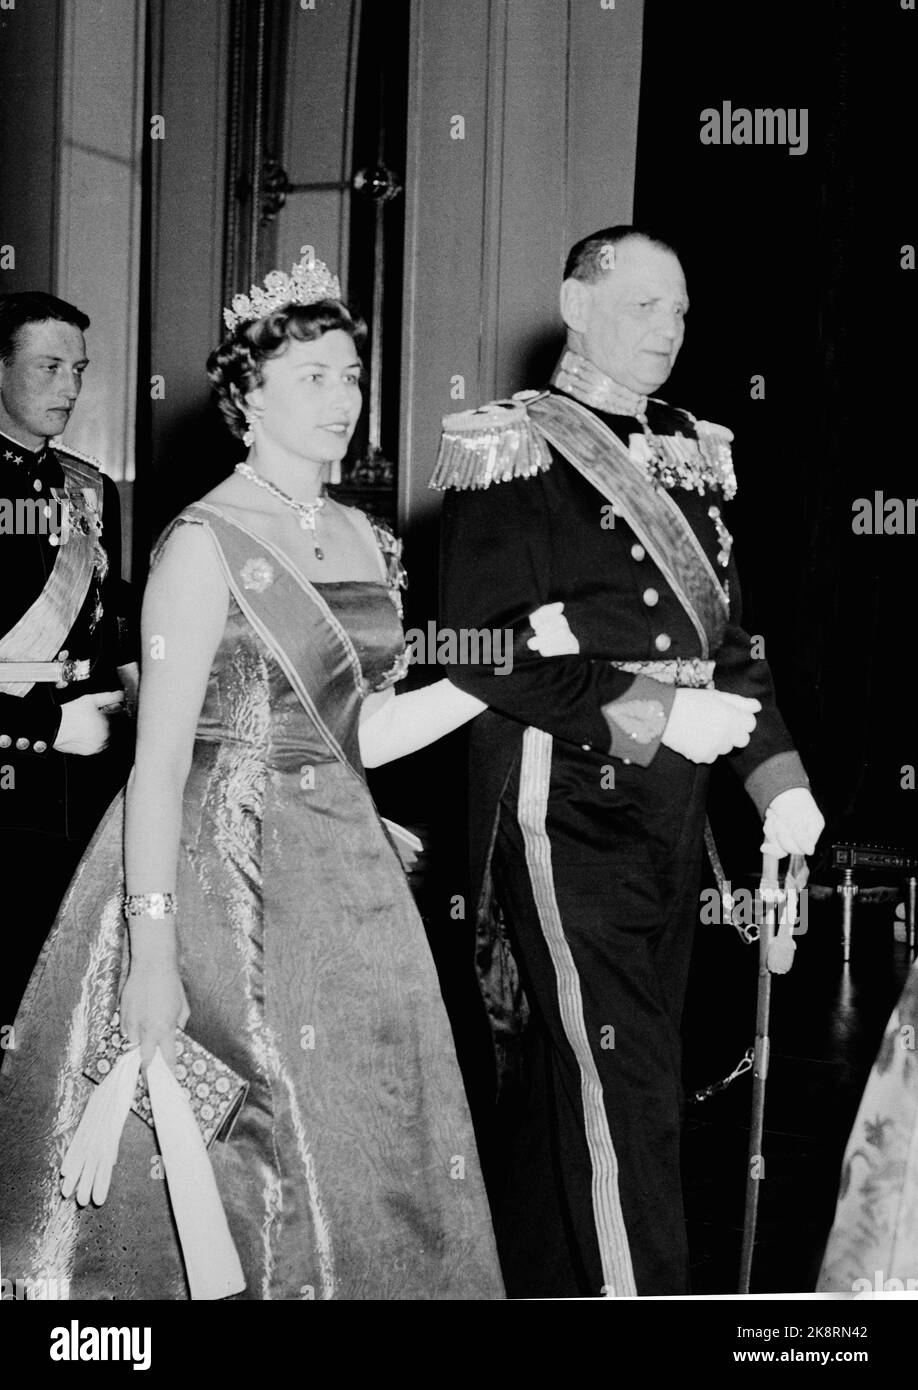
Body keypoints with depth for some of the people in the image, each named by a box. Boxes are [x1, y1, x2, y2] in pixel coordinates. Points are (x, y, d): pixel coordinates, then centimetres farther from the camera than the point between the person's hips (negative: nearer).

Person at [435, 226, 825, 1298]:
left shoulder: (689, 453, 16)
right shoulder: (512, 451, -5)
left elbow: (724, 635, 16)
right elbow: (483, 653, -13)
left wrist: (778, 776, 4)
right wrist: (652, 715, -19)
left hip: (670, 805, 7)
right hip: (563, 795, -7)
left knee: (572, 1084, 14)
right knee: (620, 1088, -10)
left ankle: (536, 1282, 26)